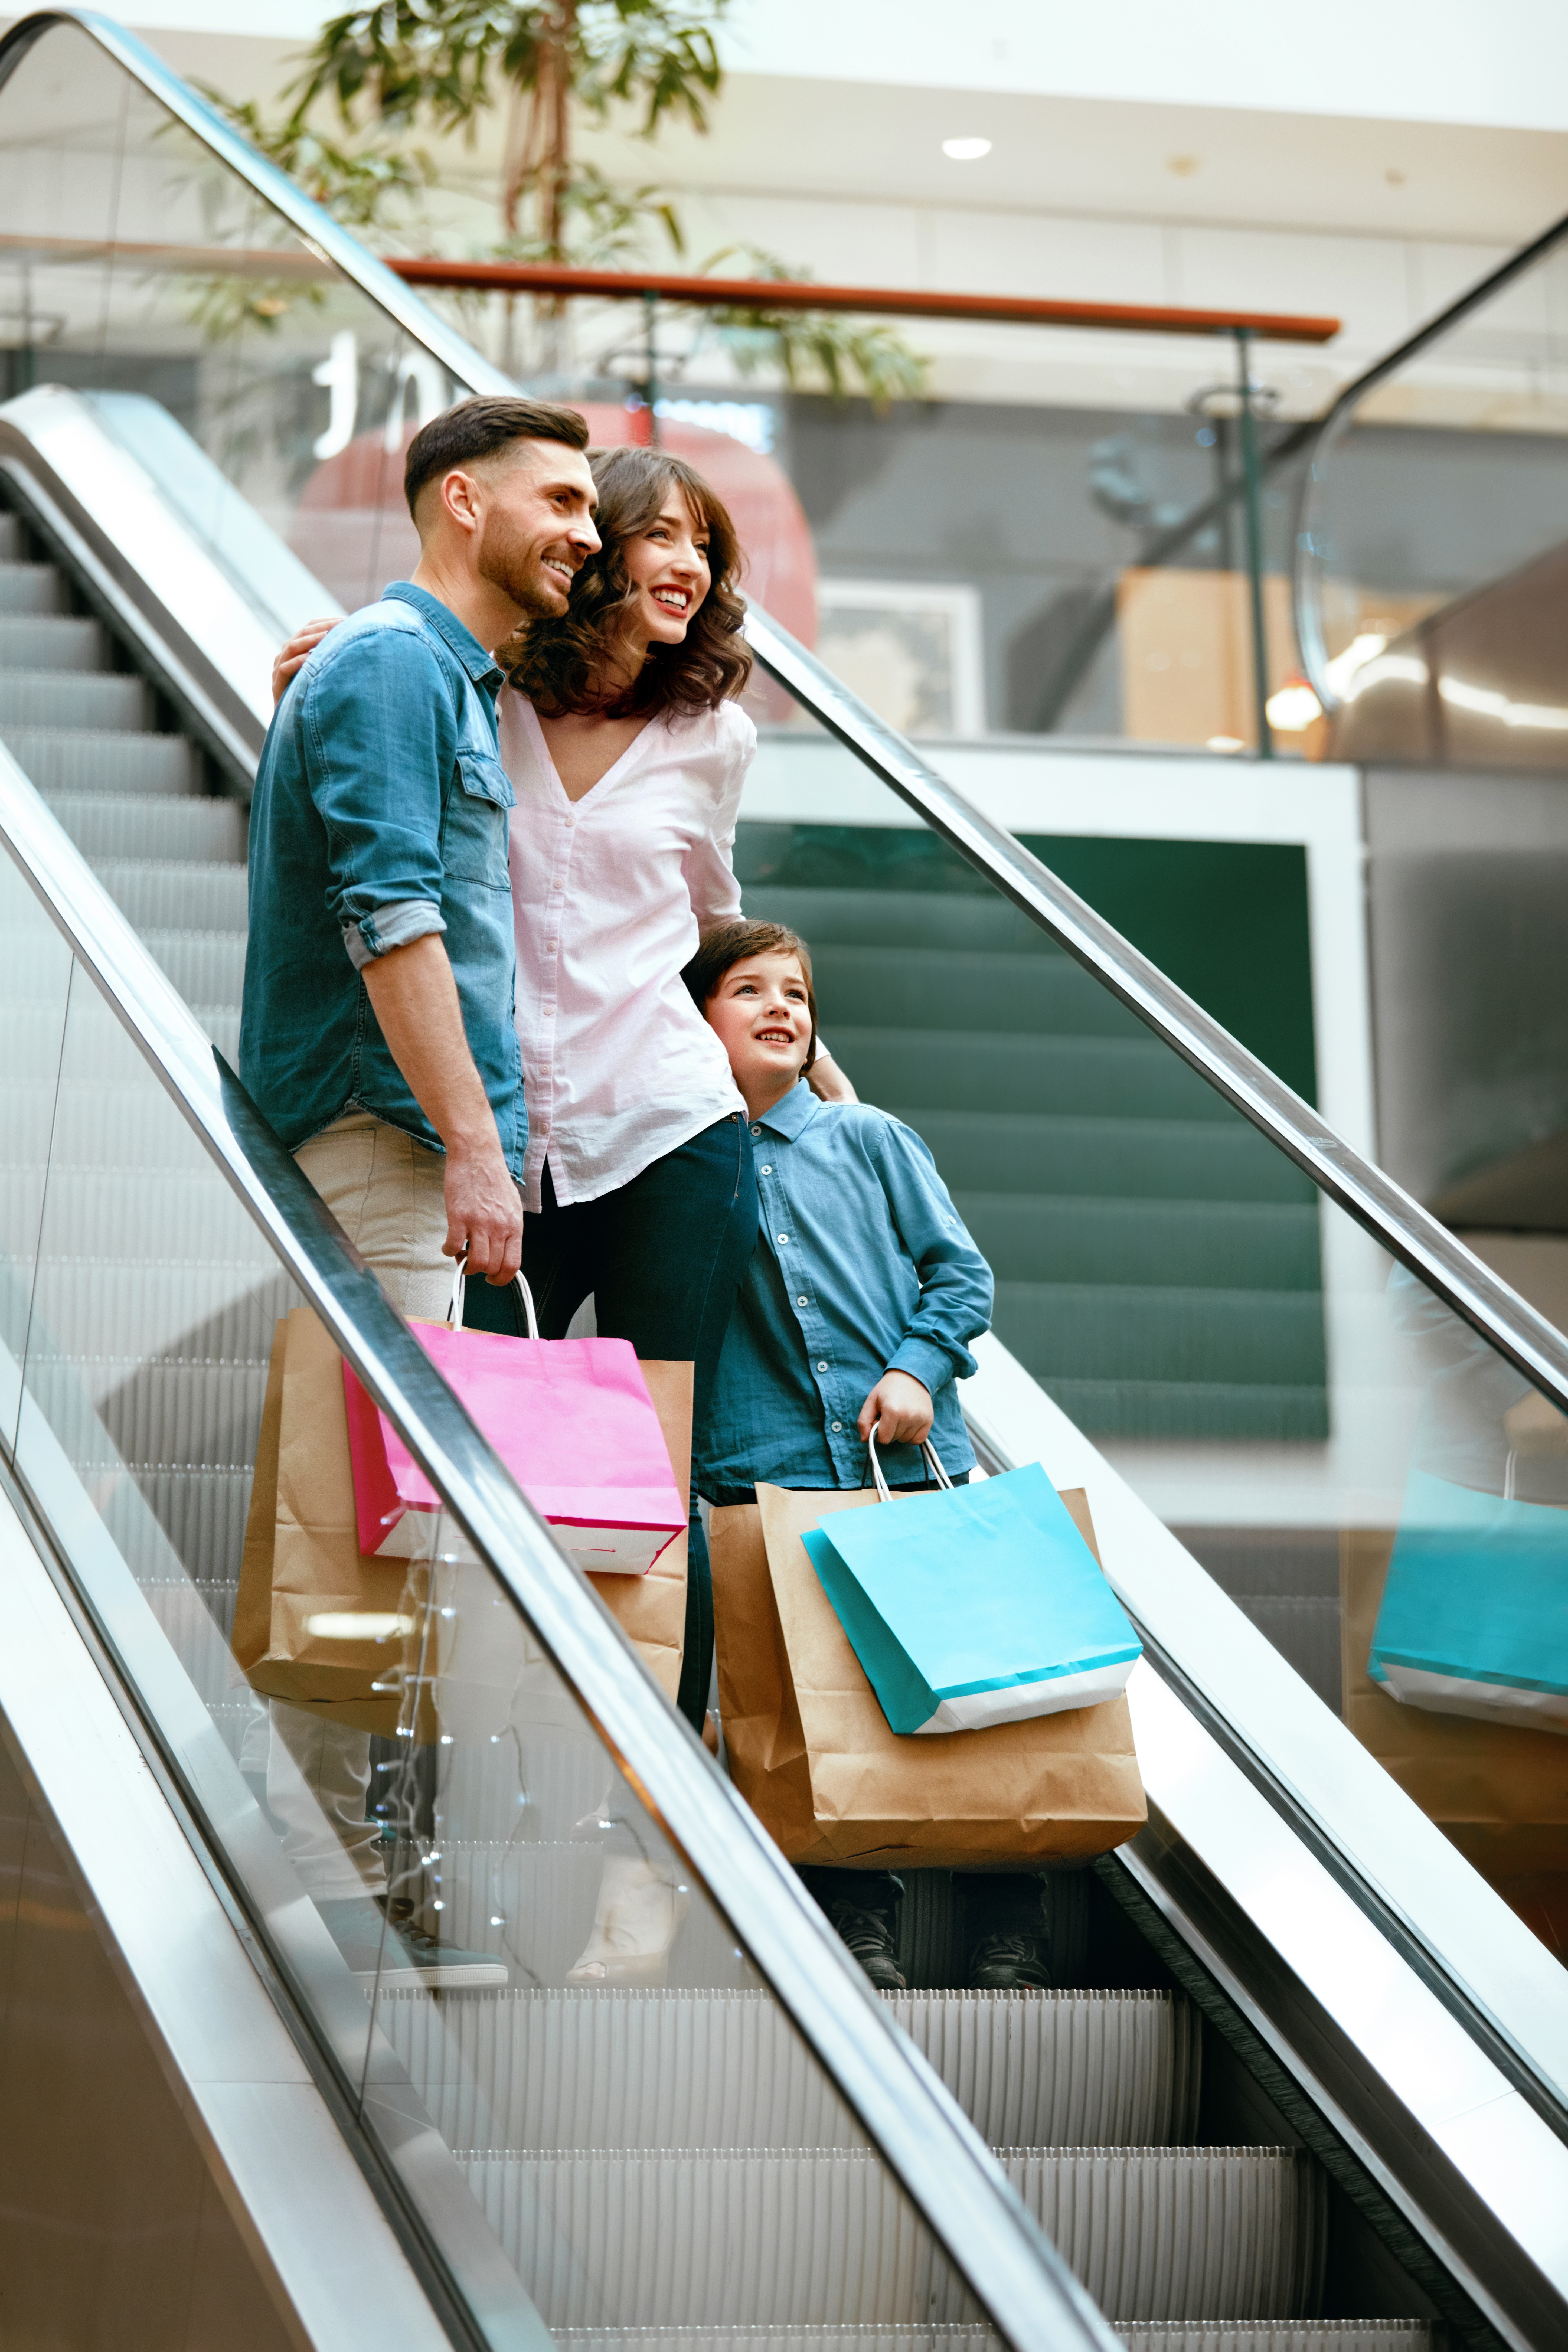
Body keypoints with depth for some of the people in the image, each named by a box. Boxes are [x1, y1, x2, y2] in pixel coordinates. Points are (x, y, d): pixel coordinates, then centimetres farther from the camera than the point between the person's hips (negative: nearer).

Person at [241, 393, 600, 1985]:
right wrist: (473, 1142, -22)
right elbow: (389, 915, -19)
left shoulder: (455, 677, 22)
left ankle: (345, 1840, 17)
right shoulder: (390, 666, -10)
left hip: (424, 1137, 10)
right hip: (382, 1135, -10)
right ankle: (329, 1877, -8)